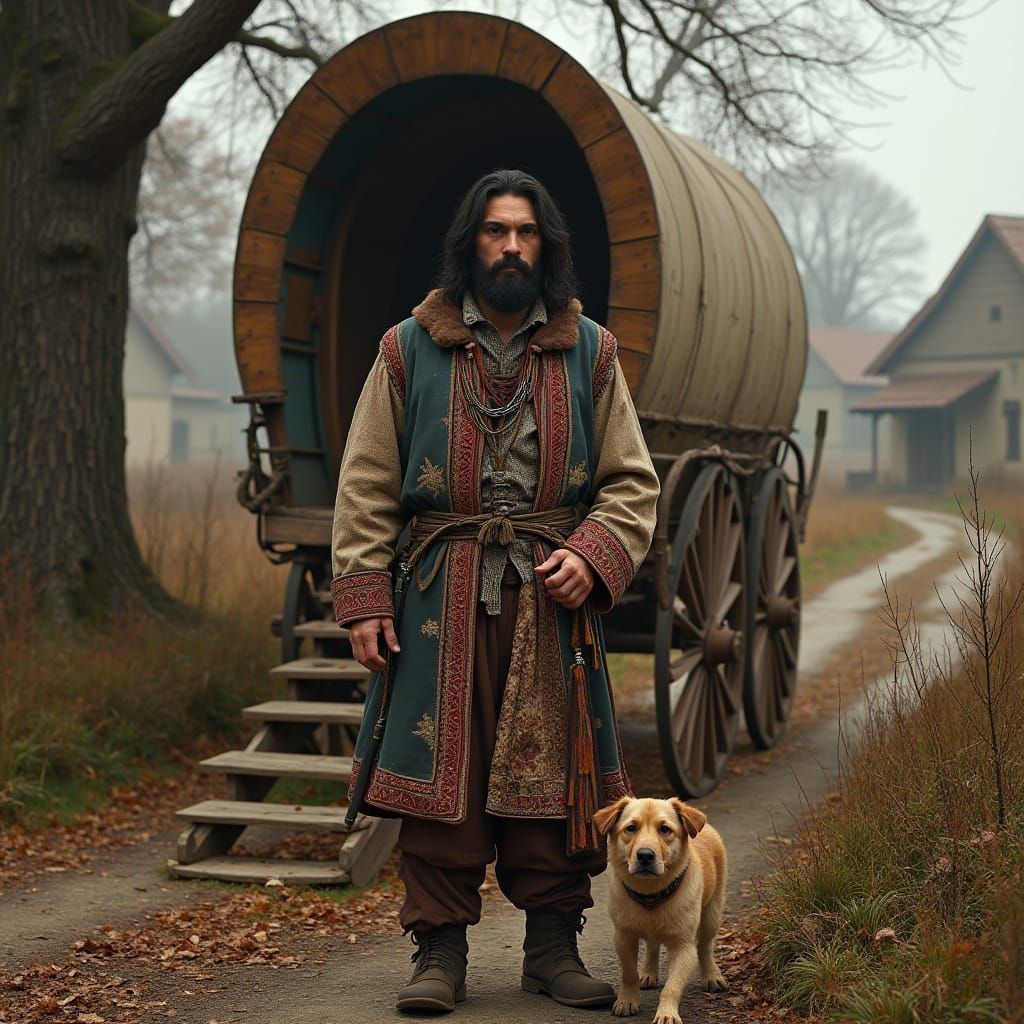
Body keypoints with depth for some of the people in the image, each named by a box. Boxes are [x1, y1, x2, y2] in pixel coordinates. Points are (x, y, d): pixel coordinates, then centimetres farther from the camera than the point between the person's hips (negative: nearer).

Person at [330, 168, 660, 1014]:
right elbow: (366, 486, 4)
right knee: (441, 770, 0)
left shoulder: (589, 354, 8)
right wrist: (363, 599, -4)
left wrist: (592, 557, -10)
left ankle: (553, 944, 17)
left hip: (552, 595, 1)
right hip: (444, 592, -1)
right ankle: (441, 950, 9)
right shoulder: (409, 350, 5)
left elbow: (633, 483, 8)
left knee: (554, 770, 4)